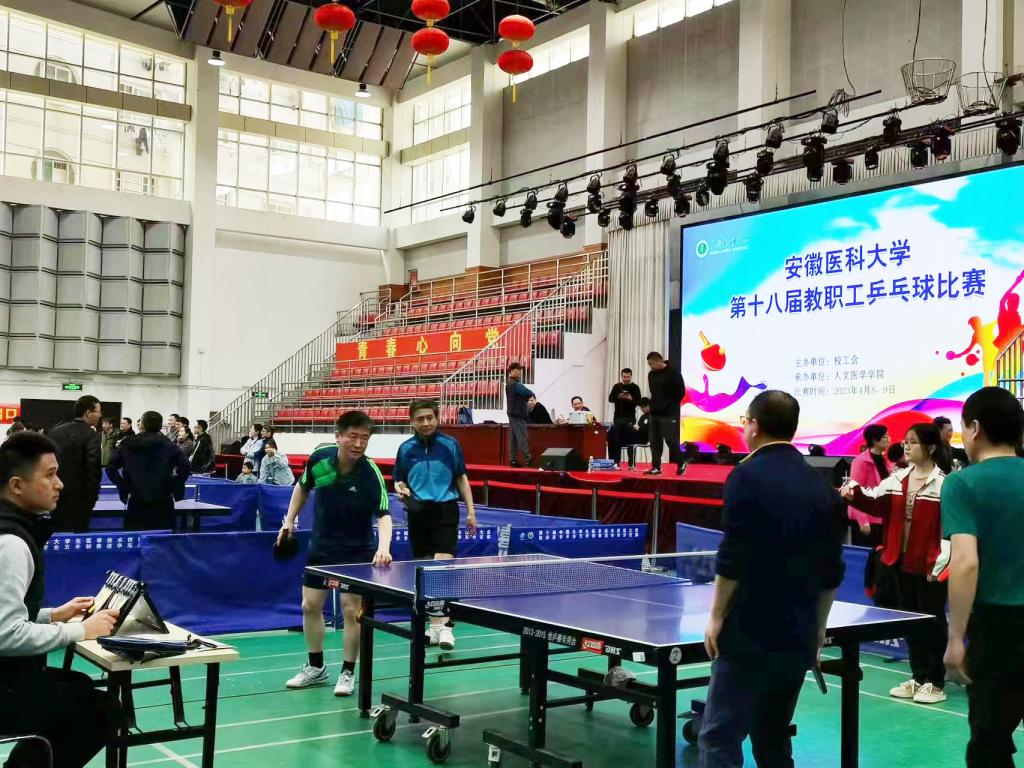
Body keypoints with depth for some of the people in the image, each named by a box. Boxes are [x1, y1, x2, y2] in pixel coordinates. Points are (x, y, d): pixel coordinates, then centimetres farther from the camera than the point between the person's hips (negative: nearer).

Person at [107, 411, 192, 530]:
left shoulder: (128, 445, 5)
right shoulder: (168, 445, 1)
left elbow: (111, 468, 1)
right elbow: (185, 466, -9)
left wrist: (124, 487, 3)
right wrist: (175, 489, 0)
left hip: (136, 502, 1)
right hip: (163, 502, -1)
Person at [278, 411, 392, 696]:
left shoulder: (370, 473, -25)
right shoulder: (319, 457, -14)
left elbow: (383, 515, -35)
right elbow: (303, 487, 8)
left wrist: (383, 548, -52)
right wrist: (289, 520, 3)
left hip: (356, 550, -4)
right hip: (321, 545, 4)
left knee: (352, 608, -7)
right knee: (310, 605, 10)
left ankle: (348, 672, 11)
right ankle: (316, 667, 28)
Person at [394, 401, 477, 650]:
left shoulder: (450, 444, -1)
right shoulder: (405, 449, 4)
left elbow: (461, 478, 6)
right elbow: (399, 480, 12)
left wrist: (471, 510, 3)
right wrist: (401, 489, -11)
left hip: (445, 510, -3)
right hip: (418, 512, 3)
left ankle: (444, 626, -13)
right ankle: (434, 626, 18)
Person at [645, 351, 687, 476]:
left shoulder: (673, 373, -8)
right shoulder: (651, 374, 12)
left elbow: (681, 393, -8)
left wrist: (669, 406, -10)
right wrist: (652, 406, 8)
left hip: (669, 414, -7)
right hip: (655, 413, 7)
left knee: (671, 439, -9)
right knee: (655, 441, 4)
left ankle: (681, 463, 9)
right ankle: (656, 467, 8)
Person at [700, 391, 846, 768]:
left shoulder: (748, 475, -9)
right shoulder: (822, 486, 10)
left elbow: (732, 558, -15)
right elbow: (832, 570, 13)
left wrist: (717, 616, -6)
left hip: (749, 633, -7)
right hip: (799, 636, 7)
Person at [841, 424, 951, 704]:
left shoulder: (944, 484, -12)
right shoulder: (897, 479, 8)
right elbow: (875, 502, 1)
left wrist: (941, 562, -15)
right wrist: (855, 493, -18)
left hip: (929, 565, -7)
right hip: (901, 561, 7)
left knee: (932, 622, 4)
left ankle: (935, 683, 14)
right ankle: (918, 678, 26)